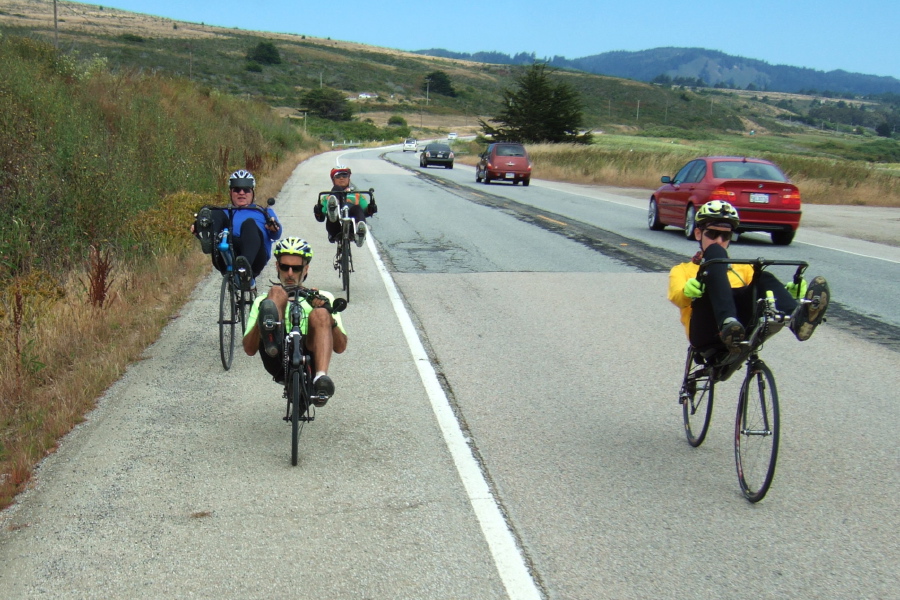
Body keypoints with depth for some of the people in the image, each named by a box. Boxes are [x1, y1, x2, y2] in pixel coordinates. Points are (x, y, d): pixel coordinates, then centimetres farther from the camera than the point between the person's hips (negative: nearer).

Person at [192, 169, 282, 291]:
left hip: (255, 259, -1)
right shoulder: (225, 213, 35)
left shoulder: (264, 212, 30)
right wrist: (198, 231, -9)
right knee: (216, 213, -12)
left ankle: (246, 271, -54)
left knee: (249, 223, -30)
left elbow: (275, 235, 10)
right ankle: (207, 237, -46)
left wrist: (274, 228, -15)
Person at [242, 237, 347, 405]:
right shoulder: (263, 300, 25)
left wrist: (327, 314, -4)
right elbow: (249, 350, 12)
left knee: (319, 314, -24)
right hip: (278, 363, 0)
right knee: (276, 292, -12)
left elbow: (340, 347, 12)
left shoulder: (323, 297, 24)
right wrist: (261, 320, -6)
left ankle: (321, 378, -44)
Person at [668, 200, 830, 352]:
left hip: (743, 329, 3)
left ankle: (798, 317, -47)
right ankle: (728, 323, -44)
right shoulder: (683, 270, 28)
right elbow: (675, 296, 4)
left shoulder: (742, 268, 36)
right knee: (714, 253, -18)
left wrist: (788, 292, -8)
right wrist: (687, 291, -21)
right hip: (706, 332, -3)